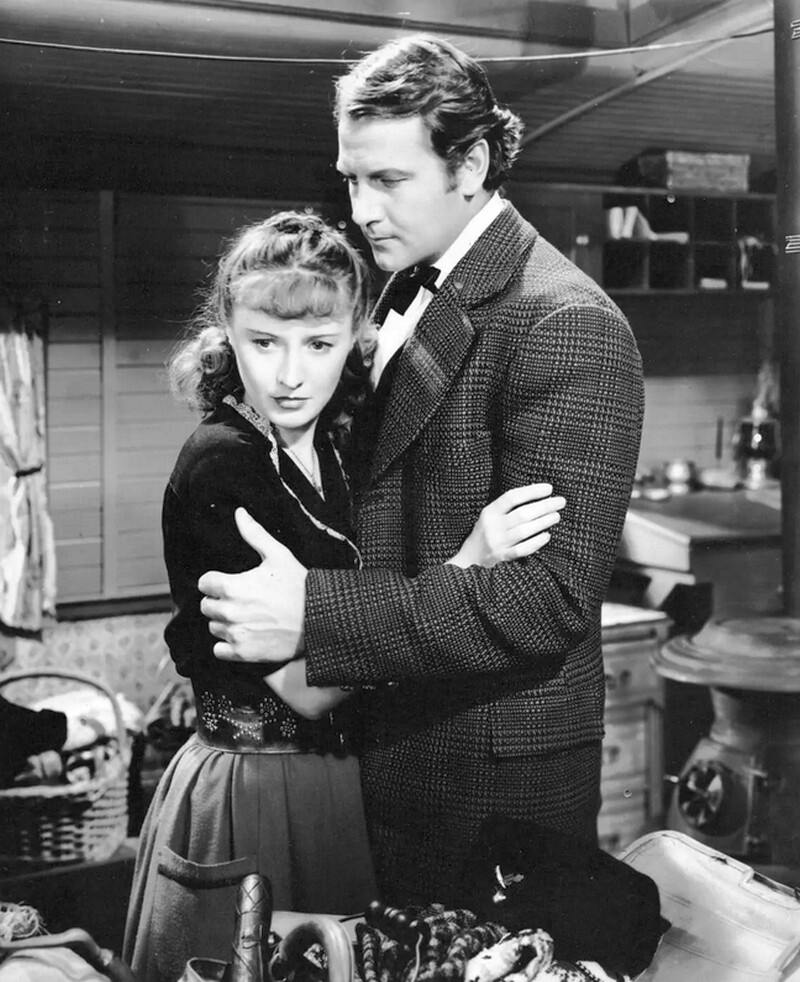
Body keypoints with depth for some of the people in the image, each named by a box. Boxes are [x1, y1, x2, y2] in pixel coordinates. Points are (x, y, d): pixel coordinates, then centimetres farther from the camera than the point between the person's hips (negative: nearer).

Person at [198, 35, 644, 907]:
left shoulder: (566, 326, -19)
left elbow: (552, 594, -25)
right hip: (394, 751, 8)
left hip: (500, 771, -8)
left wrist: (315, 614, -29)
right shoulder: (408, 297, 8)